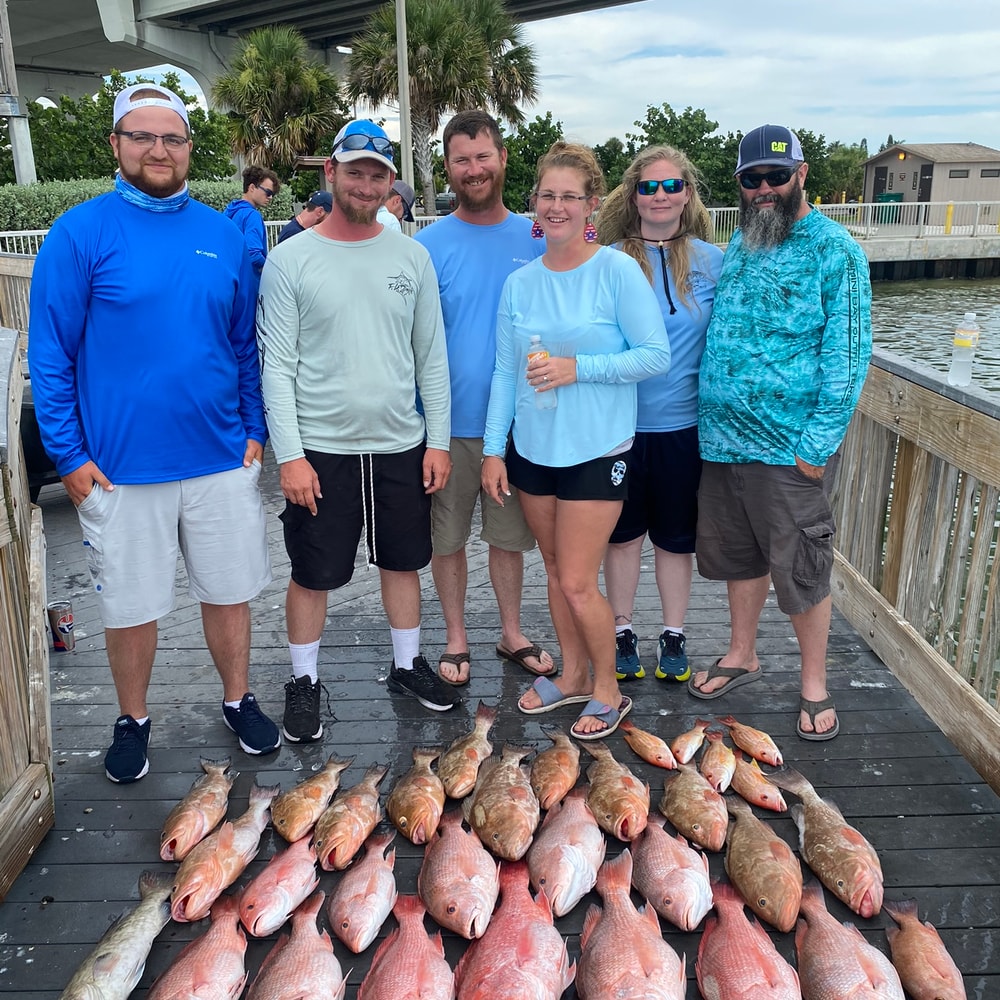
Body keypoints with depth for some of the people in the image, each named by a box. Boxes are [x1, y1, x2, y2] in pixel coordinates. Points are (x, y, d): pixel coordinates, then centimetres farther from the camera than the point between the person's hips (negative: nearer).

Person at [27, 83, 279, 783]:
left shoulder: (222, 234, 5)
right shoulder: (80, 233, -5)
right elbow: (50, 354, -5)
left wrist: (255, 429, 5)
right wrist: (70, 455, -9)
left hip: (222, 459, 3)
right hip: (121, 465, -2)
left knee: (229, 591, 14)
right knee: (132, 605, 11)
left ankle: (239, 701, 34)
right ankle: (134, 721, 33)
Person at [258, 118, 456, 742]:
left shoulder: (412, 257, 5)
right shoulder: (291, 260, -4)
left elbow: (432, 356, 6)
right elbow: (277, 366, -7)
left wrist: (437, 440, 2)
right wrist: (290, 455, -13)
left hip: (402, 445, 3)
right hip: (320, 449, -3)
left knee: (403, 562, 16)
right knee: (313, 573, 8)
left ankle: (408, 665, 34)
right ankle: (305, 682, 26)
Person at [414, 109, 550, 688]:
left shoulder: (538, 239, 2)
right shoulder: (430, 244, -4)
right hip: (451, 422, -1)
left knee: (511, 535, 14)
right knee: (448, 537, 9)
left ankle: (512, 634, 33)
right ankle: (457, 639, 28)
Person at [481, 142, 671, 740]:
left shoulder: (617, 270, -10)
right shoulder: (520, 282, 5)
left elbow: (657, 355, -12)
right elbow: (505, 372, 6)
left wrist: (578, 368, -20)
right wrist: (494, 449, 3)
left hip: (597, 450, -5)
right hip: (533, 447, 5)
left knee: (577, 583, -2)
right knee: (556, 572, 16)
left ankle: (607, 688, 21)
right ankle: (573, 675, 35)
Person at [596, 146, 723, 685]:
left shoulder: (711, 260, 2)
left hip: (683, 423, 1)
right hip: (619, 421, 0)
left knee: (676, 535, 12)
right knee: (623, 531, 11)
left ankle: (673, 636, 28)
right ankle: (622, 632, 28)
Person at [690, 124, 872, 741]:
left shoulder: (835, 251, -7)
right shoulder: (739, 247, 12)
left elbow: (848, 354, -11)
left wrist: (819, 444, -16)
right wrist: (709, 418, 10)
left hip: (790, 447, -6)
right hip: (723, 437, 6)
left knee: (800, 568, 4)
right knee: (737, 553, 18)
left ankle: (815, 683, 23)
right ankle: (743, 656, 37)